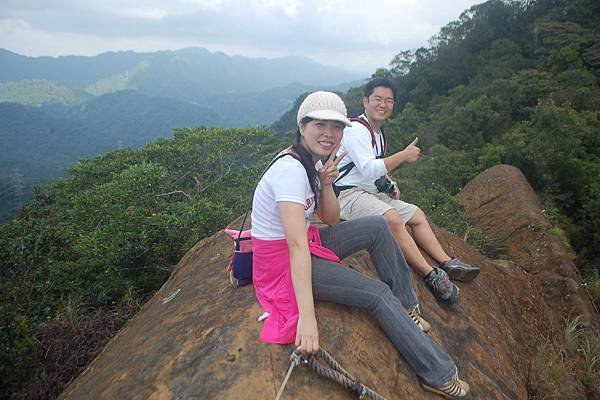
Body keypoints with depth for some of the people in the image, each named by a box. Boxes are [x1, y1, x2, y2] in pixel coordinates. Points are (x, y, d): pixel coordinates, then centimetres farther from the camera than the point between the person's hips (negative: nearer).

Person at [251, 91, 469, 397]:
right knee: (378, 294, -12)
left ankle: (405, 306, 14)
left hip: (306, 244, 9)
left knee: (377, 226, 4)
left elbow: (331, 220, 5)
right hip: (283, 263, -9)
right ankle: (438, 375, 4)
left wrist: (326, 185, -14)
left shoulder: (312, 163, 2)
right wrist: (307, 316, -41)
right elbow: (296, 245, -37)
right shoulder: (291, 170, -27)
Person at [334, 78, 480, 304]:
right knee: (391, 218, -32)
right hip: (348, 194, -11)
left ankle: (447, 263, 5)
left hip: (371, 192, 11)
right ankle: (431, 275, -27)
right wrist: (403, 156, -20)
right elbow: (368, 169, -26)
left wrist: (390, 185, 8)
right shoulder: (356, 129, -13)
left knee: (417, 214, 7)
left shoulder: (379, 133, 18)